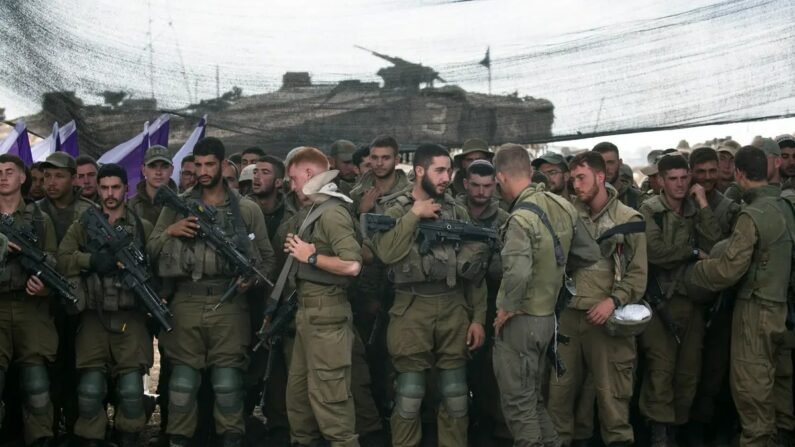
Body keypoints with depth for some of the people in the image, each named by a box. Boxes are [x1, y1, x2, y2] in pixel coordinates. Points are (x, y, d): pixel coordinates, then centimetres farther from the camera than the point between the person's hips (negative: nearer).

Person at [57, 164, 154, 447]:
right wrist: (91, 259, -17)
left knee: (131, 390, -5)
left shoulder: (144, 228, 10)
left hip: (130, 318, 0)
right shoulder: (83, 226, 10)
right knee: (90, 390, -6)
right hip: (94, 318, 0)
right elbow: (61, 260, -3)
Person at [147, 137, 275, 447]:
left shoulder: (247, 209, 7)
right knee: (183, 377, 3)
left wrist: (253, 279, -9)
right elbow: (150, 251, 8)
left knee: (228, 378, 2)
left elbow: (267, 257, 10)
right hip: (186, 302, 1)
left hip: (229, 303, -1)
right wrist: (170, 231, -10)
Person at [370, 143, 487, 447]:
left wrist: (478, 317, 1)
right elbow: (386, 253, -19)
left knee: (455, 395, 7)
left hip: (454, 309, 2)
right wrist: (414, 215, -14)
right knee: (409, 396, 2)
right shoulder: (395, 211, 1)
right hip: (412, 310, -2)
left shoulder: (458, 212, 8)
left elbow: (476, 268, 7)